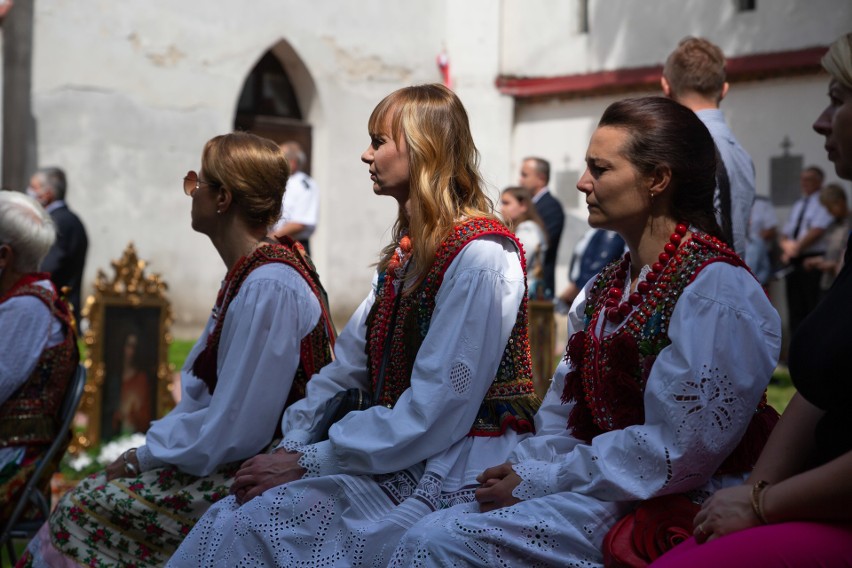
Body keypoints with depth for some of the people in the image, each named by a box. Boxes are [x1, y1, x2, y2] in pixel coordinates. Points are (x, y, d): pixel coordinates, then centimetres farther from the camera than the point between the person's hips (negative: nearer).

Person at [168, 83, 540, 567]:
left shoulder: (481, 257, -14)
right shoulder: (408, 252, 17)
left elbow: (435, 413, -20)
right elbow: (347, 367, 14)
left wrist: (311, 462, -18)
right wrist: (292, 445, -2)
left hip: (451, 474, -8)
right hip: (401, 462, 8)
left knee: (254, 524, -23)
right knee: (232, 517, -11)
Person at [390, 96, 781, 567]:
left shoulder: (716, 291, -12)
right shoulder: (601, 292, 17)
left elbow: (675, 452, -20)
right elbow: (561, 420, 16)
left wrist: (538, 480, -15)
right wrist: (523, 467, -5)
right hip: (597, 487, 8)